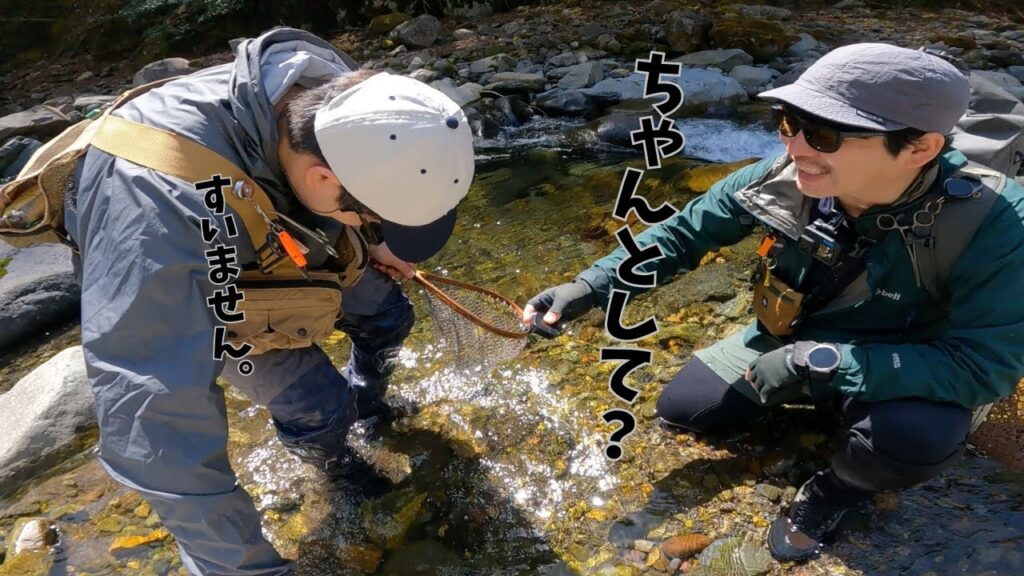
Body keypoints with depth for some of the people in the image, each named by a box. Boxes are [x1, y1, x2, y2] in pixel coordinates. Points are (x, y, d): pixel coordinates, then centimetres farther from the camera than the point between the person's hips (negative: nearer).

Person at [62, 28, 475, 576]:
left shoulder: (336, 91, -29)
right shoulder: (163, 203, -48)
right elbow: (158, 425, -45)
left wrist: (371, 242, -2)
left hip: (283, 243, 5)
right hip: (184, 288, -5)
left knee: (385, 315, 7)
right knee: (317, 406, -12)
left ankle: (365, 402, 41)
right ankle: (332, 460, 26)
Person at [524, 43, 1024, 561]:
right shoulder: (782, 179, -25)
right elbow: (681, 235, -13)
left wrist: (819, 360, -39)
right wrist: (589, 288, -23)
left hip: (912, 369, -3)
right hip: (791, 341, 4)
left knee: (913, 438, -37)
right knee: (680, 409, 2)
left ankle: (838, 488, 2)